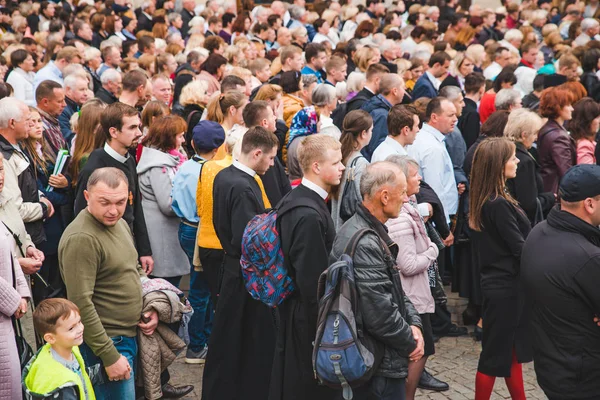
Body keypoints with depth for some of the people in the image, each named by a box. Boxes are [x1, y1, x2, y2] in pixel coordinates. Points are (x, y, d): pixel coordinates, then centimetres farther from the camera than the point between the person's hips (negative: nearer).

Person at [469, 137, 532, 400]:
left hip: (504, 283, 10)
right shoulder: (499, 205, -24)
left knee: (513, 349, 19)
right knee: (496, 354, 3)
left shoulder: (484, 201, 6)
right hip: (506, 287, -10)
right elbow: (520, 249, -22)